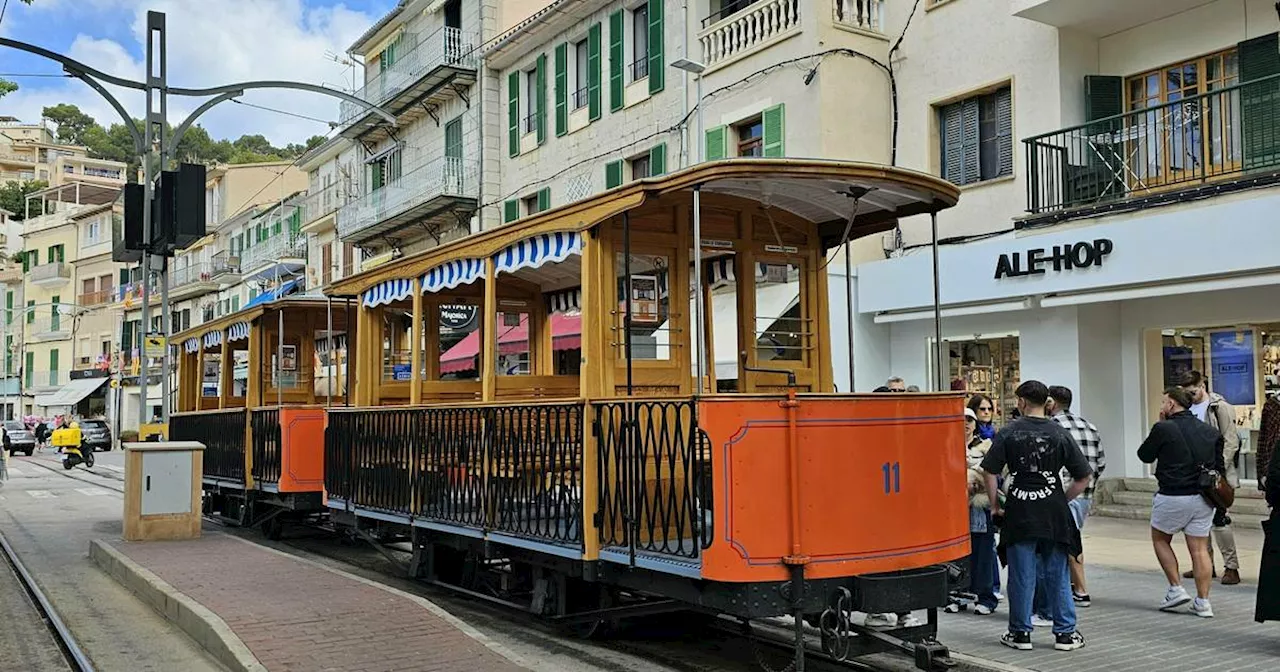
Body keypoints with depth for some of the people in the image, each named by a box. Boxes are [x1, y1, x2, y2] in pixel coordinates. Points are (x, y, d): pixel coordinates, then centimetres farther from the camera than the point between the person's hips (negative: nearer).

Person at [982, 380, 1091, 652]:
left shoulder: (1008, 433, -2)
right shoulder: (1060, 434, 1)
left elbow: (990, 472, -6)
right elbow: (1083, 478, 1)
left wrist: (995, 505, 5)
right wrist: (1062, 499, 12)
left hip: (1019, 514, -1)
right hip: (1054, 512, 1)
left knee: (1021, 576, 7)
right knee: (1057, 575, 10)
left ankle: (1020, 633, 15)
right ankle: (1065, 632, 16)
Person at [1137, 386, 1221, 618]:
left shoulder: (1164, 429, -11)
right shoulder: (1210, 432, 7)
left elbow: (1144, 455, 2)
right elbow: (1218, 466, 12)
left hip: (1172, 497, -5)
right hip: (1203, 498, 5)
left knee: (1161, 540, 16)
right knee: (1200, 549, 8)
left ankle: (1176, 589, 9)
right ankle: (1202, 602, 9)